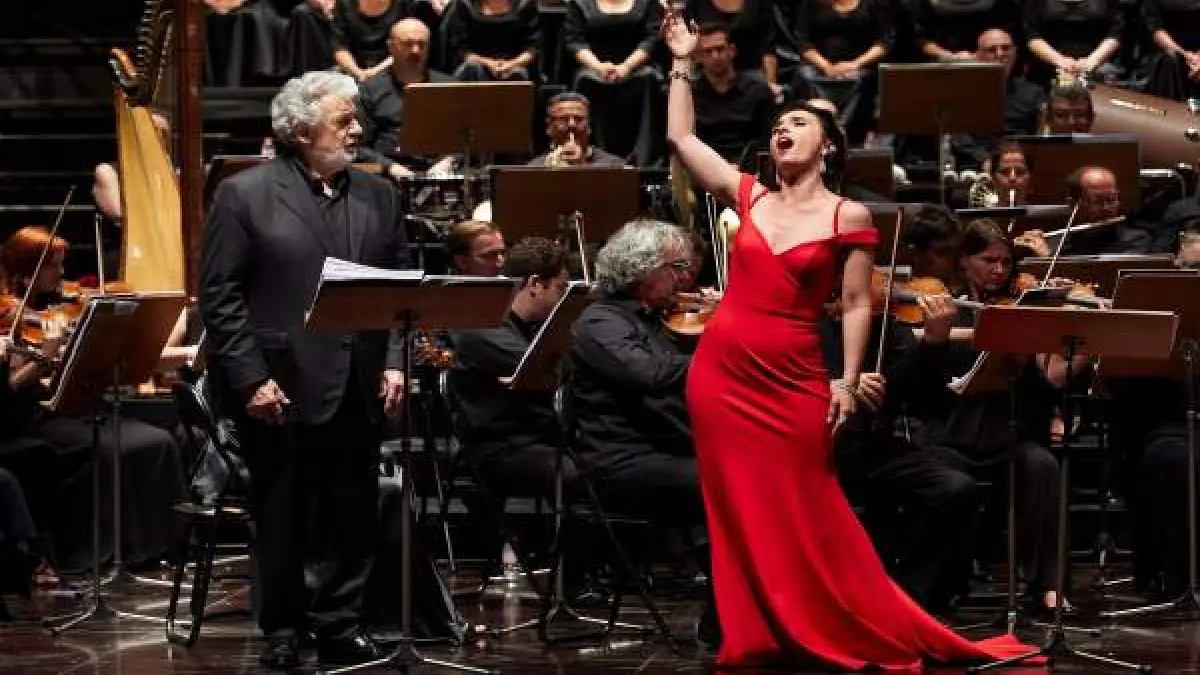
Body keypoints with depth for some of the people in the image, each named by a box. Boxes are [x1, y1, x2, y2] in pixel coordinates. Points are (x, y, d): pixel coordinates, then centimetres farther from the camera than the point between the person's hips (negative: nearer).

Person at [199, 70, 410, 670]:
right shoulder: (245, 194, -4)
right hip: (281, 389, -4)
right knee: (283, 518, 6)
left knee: (354, 514, 7)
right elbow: (219, 297, -7)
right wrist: (251, 378, -12)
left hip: (359, 391, 4)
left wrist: (394, 362, -1)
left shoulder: (377, 195, 11)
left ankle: (340, 625, 19)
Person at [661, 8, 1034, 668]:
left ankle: (862, 633, 12)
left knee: (807, 517, 0)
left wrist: (849, 380, -8)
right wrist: (683, 64, 12)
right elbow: (681, 138, 13)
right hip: (722, 371, 4)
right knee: (740, 512, 5)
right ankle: (757, 639, 12)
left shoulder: (848, 217, -2)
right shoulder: (747, 197, 9)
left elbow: (857, 305, -1)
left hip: (792, 381, -4)